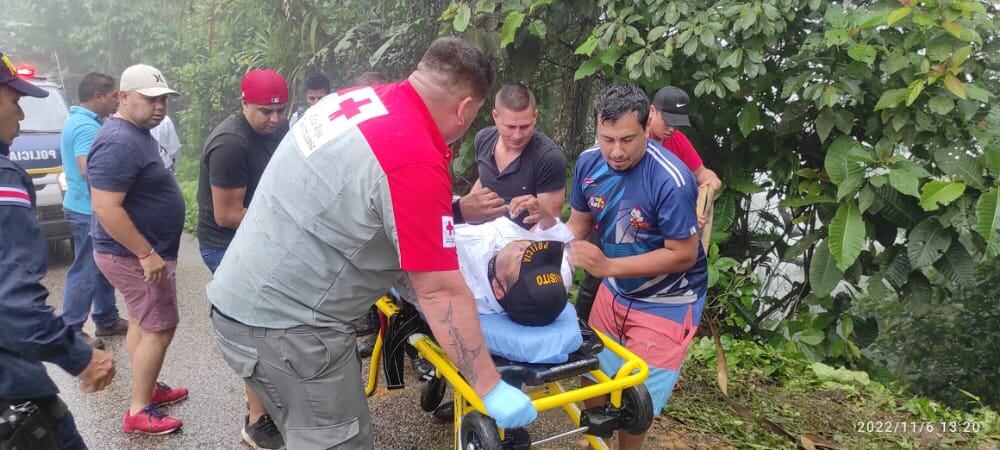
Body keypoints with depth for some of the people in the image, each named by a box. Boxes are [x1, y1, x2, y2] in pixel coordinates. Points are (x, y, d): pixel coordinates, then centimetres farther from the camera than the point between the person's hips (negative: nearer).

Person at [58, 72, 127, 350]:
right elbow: (89, 169, -31)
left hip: (88, 208, 11)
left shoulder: (80, 121, 14)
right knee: (86, 271, -1)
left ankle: (107, 321, 28)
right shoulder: (86, 126, -20)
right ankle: (71, 331, 10)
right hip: (89, 211, -11)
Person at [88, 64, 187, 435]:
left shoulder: (137, 132, 9)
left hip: (138, 251, 10)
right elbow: (106, 209, -30)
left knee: (142, 323, 19)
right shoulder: (119, 143, -25)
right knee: (160, 329, -3)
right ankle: (139, 411, 7)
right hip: (134, 255, -10)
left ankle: (147, 388, 34)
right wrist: (147, 254, -27)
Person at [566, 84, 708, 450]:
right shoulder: (589, 163, -12)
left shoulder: (671, 180, -31)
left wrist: (608, 266, -31)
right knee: (594, 379, 16)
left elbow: (683, 255, -26)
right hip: (614, 291, 6)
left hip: (666, 303, -5)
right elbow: (579, 221, 2)